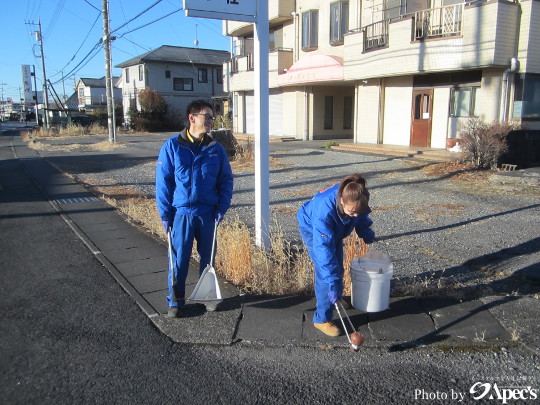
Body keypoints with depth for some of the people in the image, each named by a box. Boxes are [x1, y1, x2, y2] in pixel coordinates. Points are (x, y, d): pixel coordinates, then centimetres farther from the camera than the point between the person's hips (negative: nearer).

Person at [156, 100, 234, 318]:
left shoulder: (216, 148, 2)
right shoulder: (172, 147, -5)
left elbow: (226, 180, 7)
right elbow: (163, 182, -4)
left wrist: (222, 208, -4)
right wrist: (165, 215, -6)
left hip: (208, 214, 3)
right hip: (181, 213, -2)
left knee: (208, 257, 13)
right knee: (179, 259, 4)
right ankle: (175, 301, 21)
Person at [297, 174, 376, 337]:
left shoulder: (355, 201, -30)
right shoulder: (324, 210, -46)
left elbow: (361, 217, -3)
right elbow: (323, 248, -45)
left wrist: (367, 234, 10)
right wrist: (332, 282, -45)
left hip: (335, 230, 6)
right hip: (312, 230, -6)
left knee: (337, 268, 17)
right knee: (325, 273, -12)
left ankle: (337, 299, 43)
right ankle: (322, 319, 1)